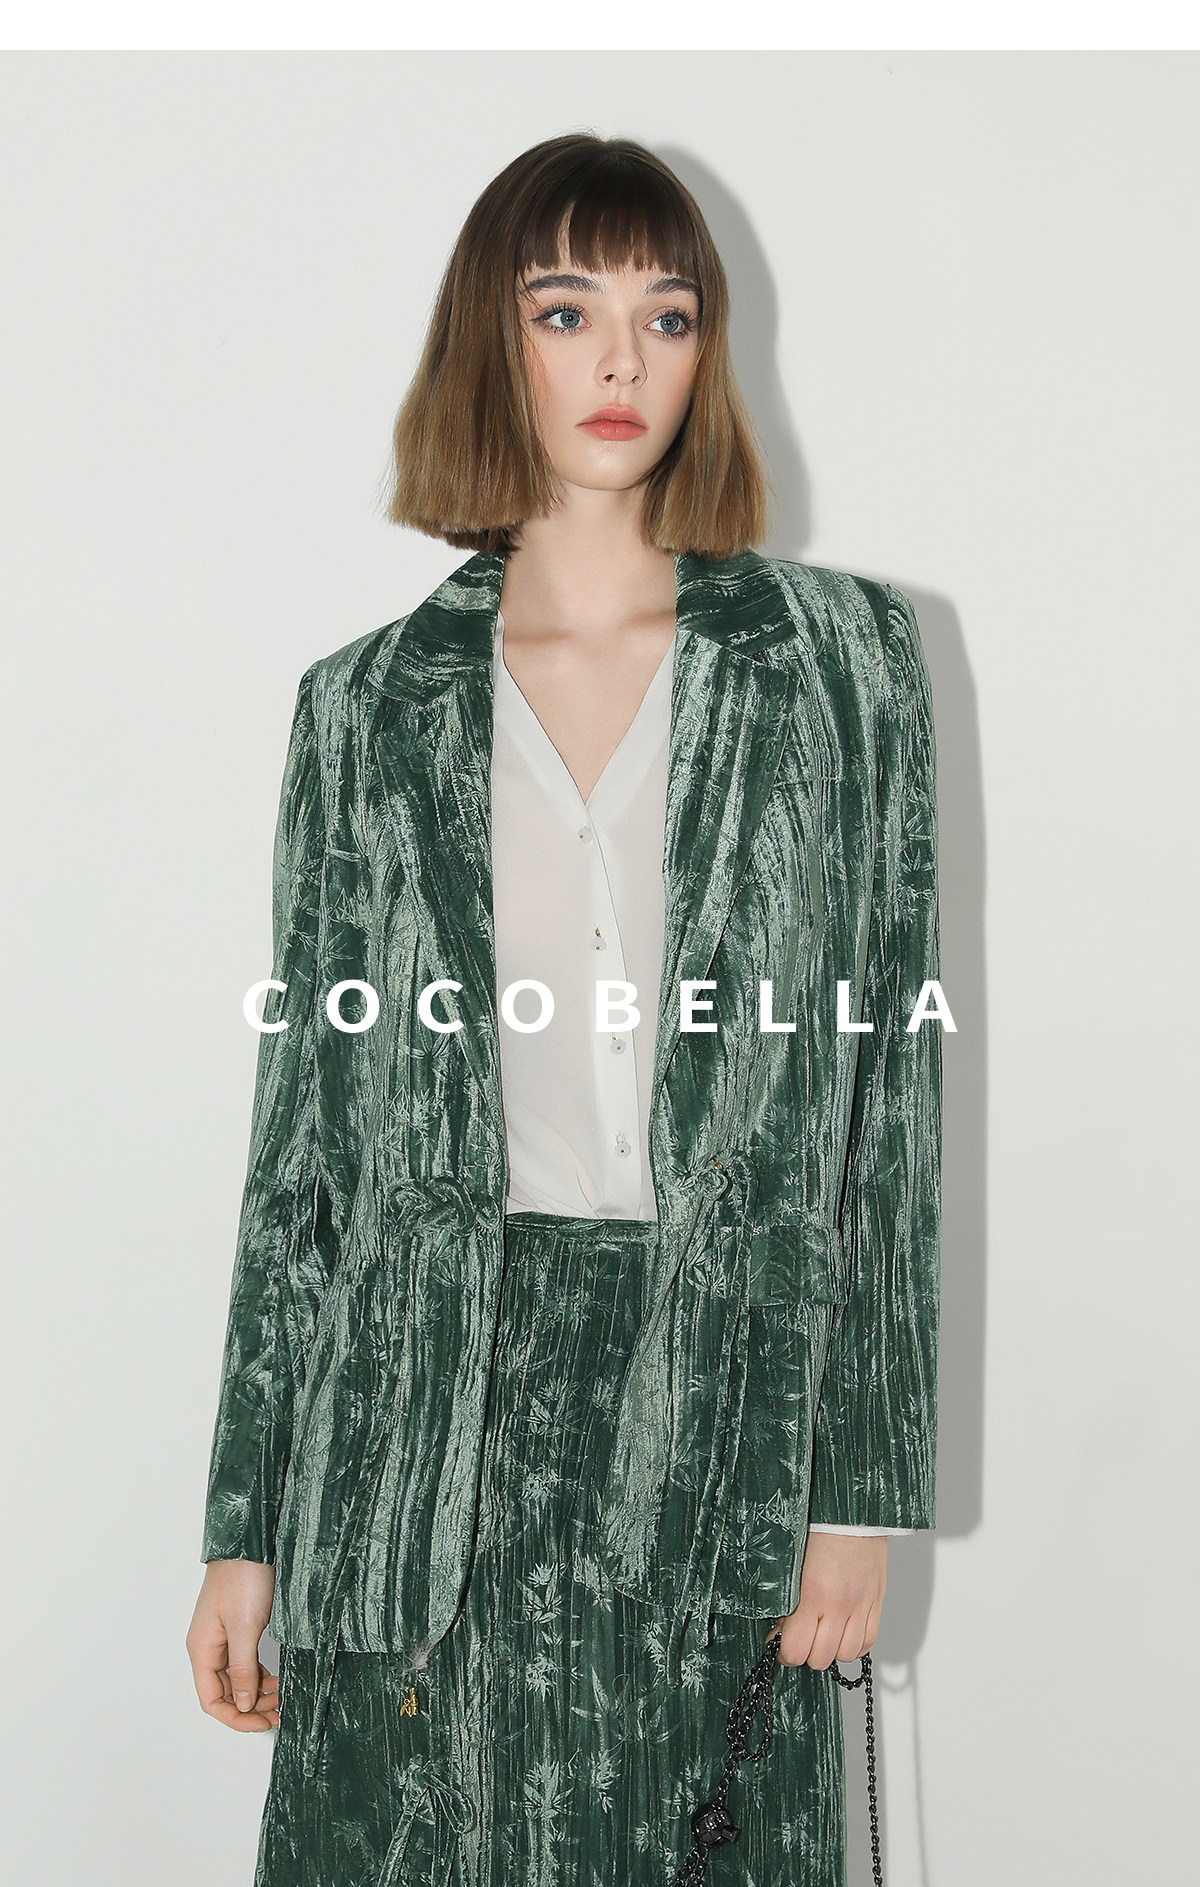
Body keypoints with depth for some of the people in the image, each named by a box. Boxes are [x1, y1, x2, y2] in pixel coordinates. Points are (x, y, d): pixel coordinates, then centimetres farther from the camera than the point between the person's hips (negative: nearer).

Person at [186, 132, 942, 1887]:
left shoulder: (844, 658, 4)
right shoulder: (371, 701, 6)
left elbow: (892, 1075, 2)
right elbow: (303, 1120, 7)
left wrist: (866, 1481, -2)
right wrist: (247, 1528, 6)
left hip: (728, 1412, 0)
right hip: (434, 1414, 1)